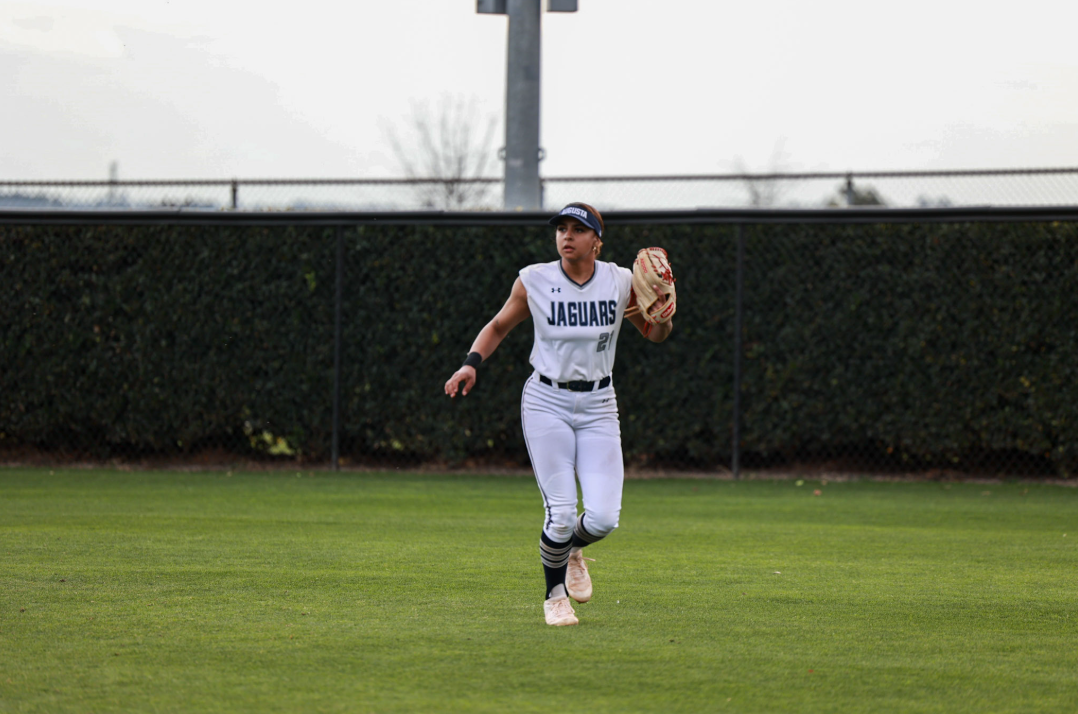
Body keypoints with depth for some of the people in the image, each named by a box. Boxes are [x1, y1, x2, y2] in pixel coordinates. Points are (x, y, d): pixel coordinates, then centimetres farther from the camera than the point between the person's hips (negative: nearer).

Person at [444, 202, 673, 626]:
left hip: (598, 407, 2)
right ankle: (555, 595, 16)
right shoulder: (533, 281, -6)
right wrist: (472, 363, -8)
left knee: (604, 517, -11)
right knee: (561, 513, -11)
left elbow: (655, 335, 10)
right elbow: (500, 325, 9)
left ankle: (572, 550, 25)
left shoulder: (620, 283, -2)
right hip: (546, 404, -2)